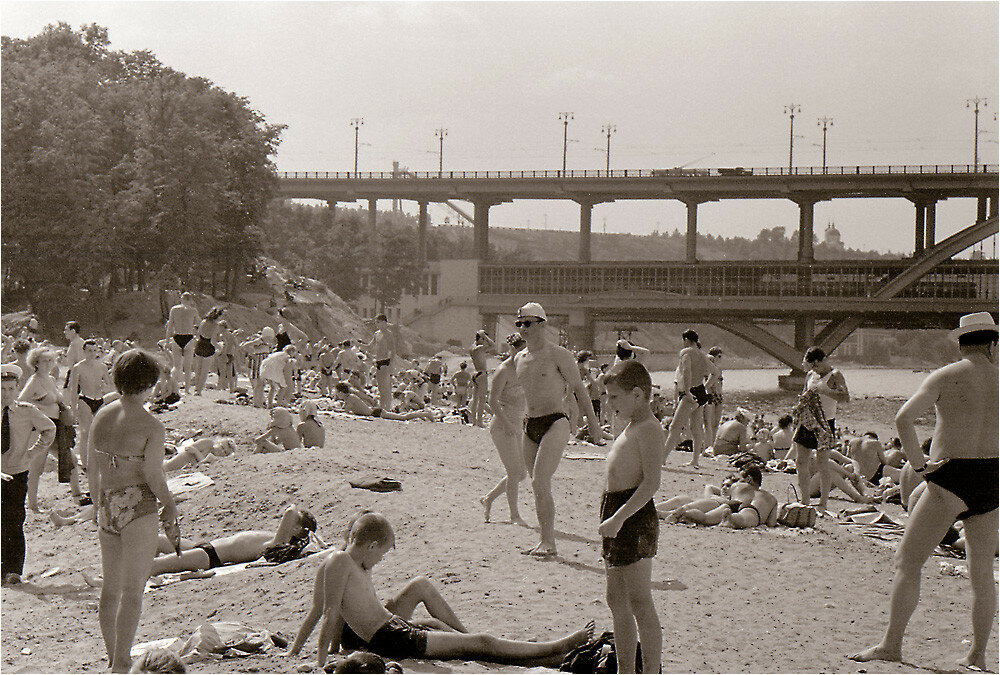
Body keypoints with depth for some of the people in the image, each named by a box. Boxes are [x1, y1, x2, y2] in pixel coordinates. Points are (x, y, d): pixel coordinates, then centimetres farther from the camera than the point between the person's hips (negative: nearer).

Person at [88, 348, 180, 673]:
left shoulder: (101, 415, 3)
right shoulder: (151, 426, -13)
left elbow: (91, 467, 9)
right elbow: (153, 476, -14)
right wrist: (171, 506, 2)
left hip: (107, 508, 6)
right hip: (138, 508, -6)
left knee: (111, 587, 17)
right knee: (132, 591, 1)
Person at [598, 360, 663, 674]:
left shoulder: (648, 429, -13)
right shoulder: (631, 427, 18)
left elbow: (651, 483, -22)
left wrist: (619, 518, -25)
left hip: (635, 519, -10)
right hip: (617, 518, 10)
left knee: (639, 601, -7)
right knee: (617, 601, 13)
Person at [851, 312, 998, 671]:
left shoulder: (946, 376, -4)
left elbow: (904, 417, -16)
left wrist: (918, 462, -9)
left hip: (951, 479, -4)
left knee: (908, 560, 3)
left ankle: (891, 644, 1)